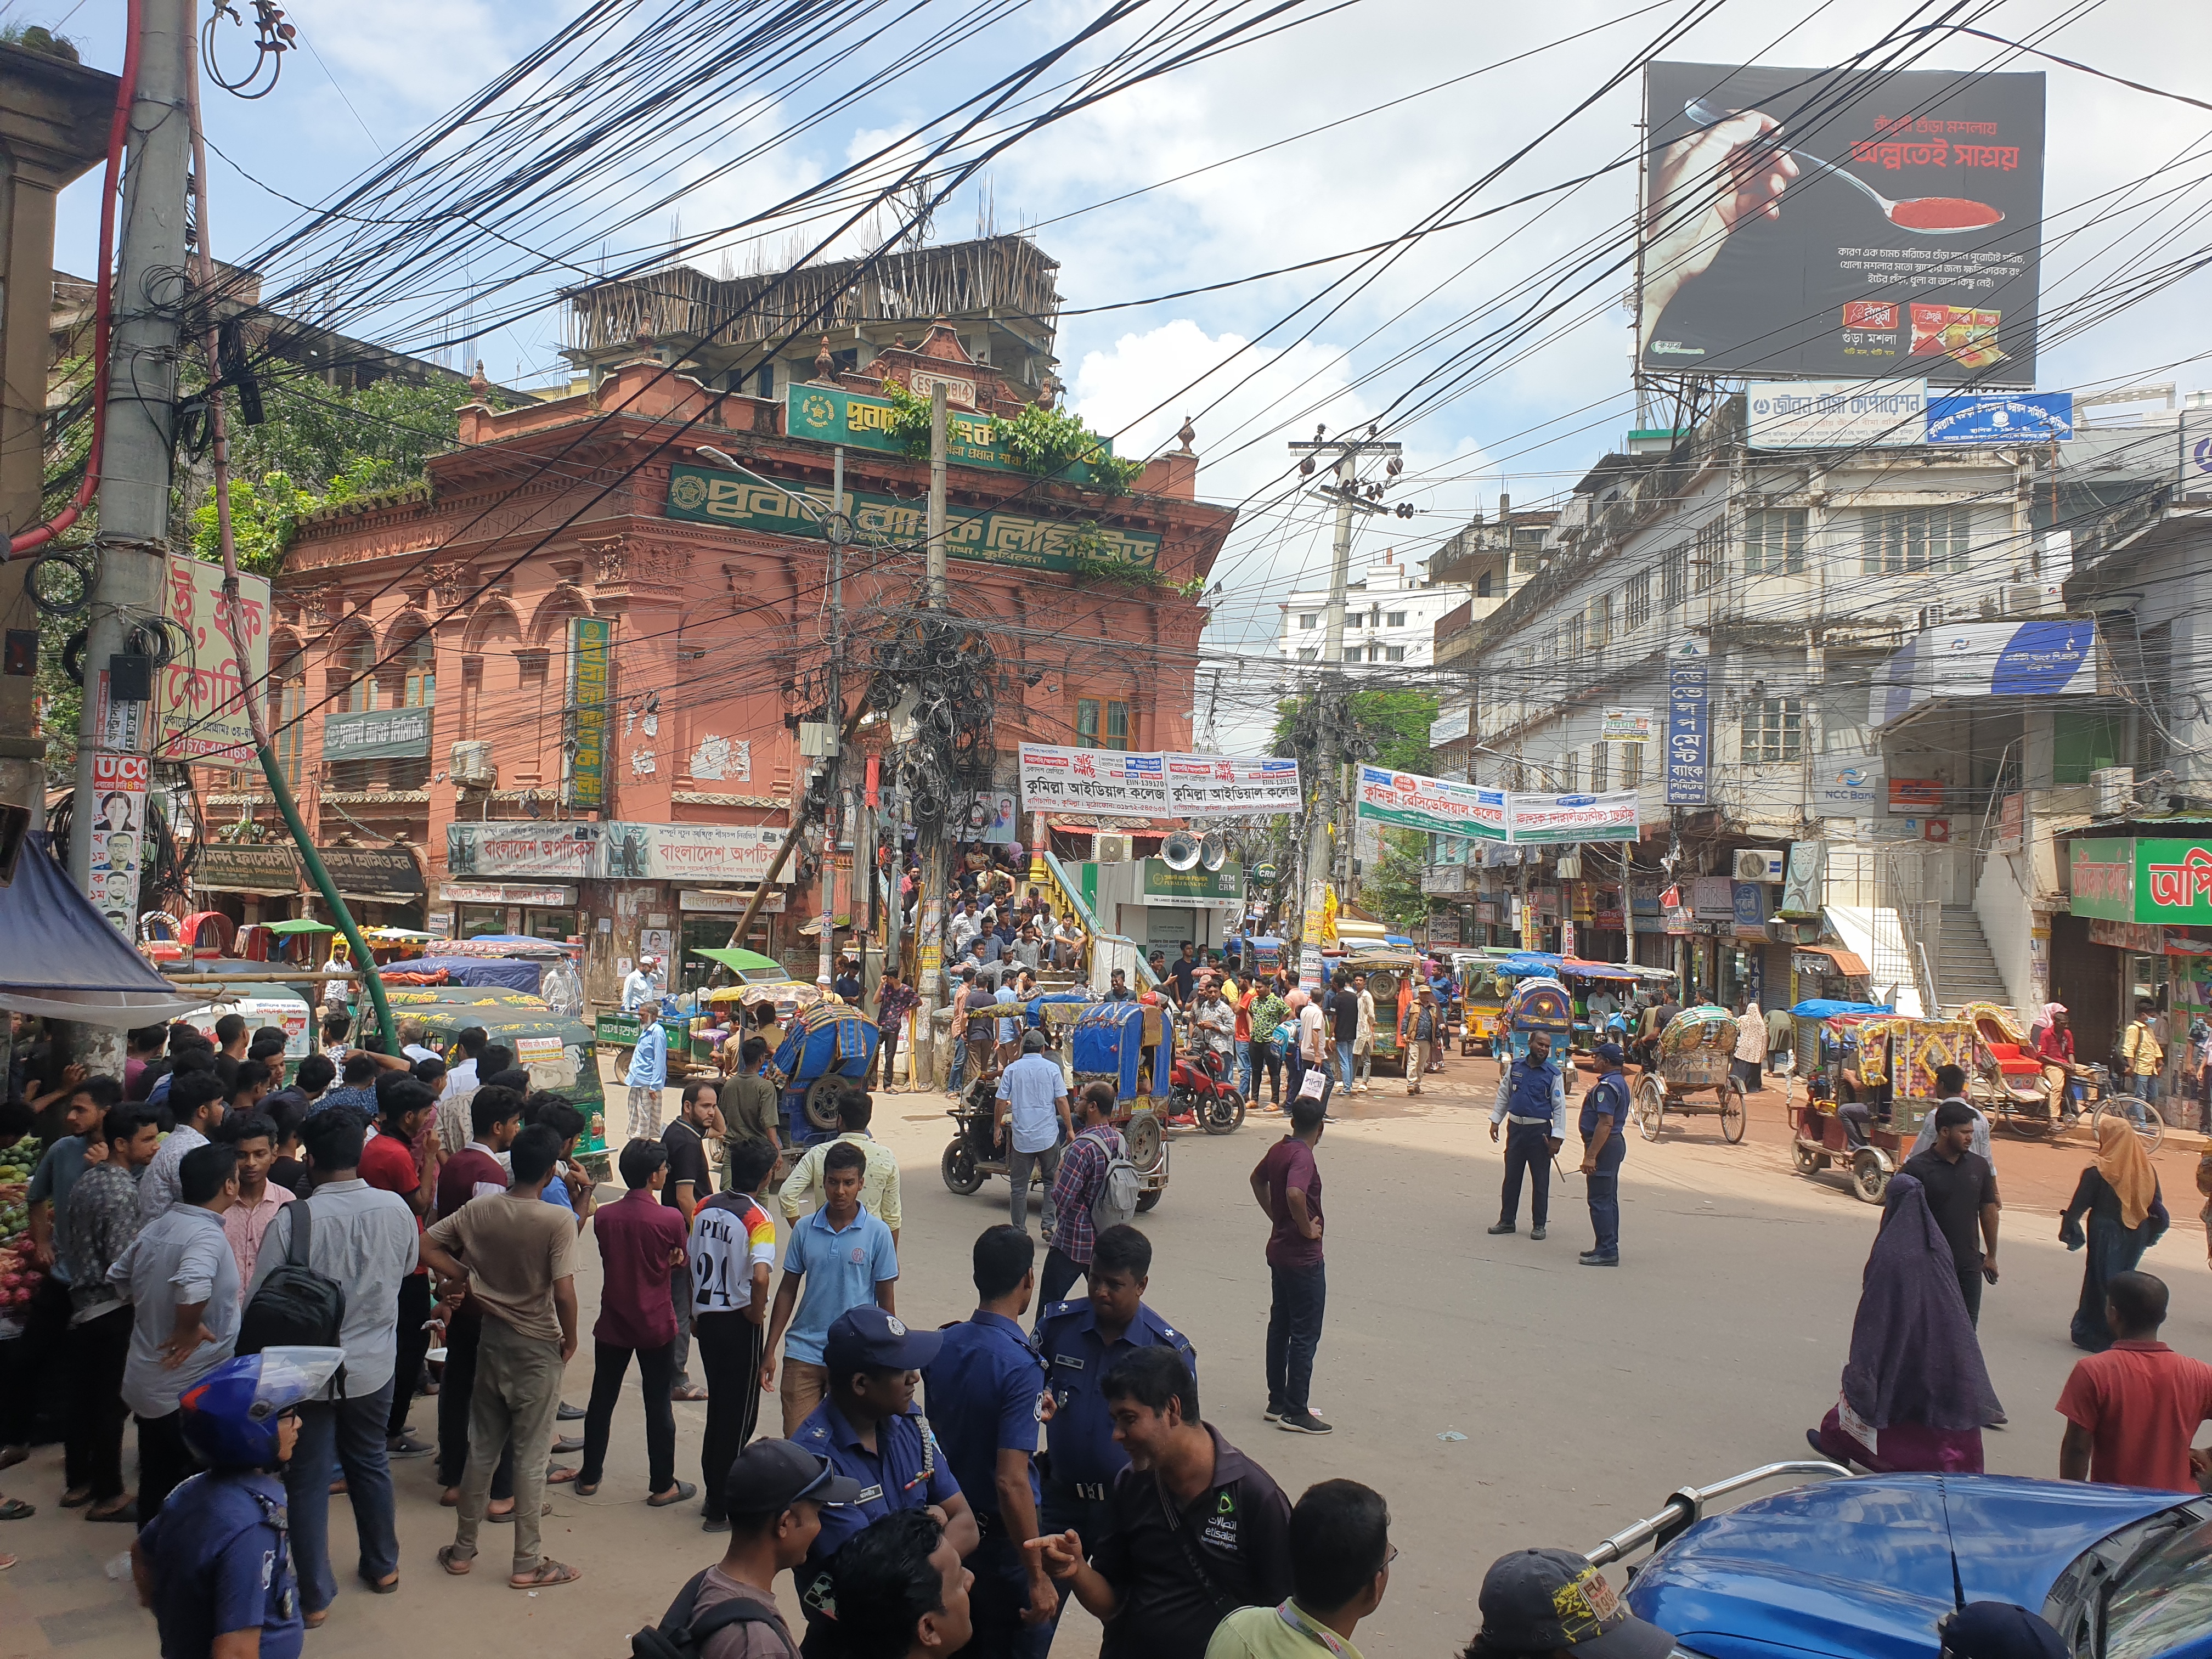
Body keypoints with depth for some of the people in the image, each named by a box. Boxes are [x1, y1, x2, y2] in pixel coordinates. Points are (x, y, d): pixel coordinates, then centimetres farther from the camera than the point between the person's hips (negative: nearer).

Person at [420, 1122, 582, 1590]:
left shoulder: (478, 1210, -6)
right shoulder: (557, 1221, -21)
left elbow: (427, 1246, 0)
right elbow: (563, 1293, -23)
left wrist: (466, 1278, 4)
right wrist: (570, 1339, -6)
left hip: (491, 1337, 5)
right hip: (538, 1346, -4)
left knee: (482, 1447, 18)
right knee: (530, 1456, 6)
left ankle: (463, 1549, 29)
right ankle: (528, 1563, 16)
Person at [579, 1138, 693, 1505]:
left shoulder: (604, 1217, -5)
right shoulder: (671, 1219, -17)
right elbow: (681, 1260, 0)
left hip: (612, 1323, 4)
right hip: (655, 1325, -3)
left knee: (602, 1400, 17)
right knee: (658, 1406, 7)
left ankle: (589, 1477, 29)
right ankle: (662, 1486, 15)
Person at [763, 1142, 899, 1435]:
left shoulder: (877, 1233, -5)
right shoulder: (804, 1230, 1)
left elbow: (886, 1300, 0)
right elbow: (788, 1290, 8)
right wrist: (770, 1350, 6)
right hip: (803, 1353, 2)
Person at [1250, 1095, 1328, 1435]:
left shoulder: (1278, 1150, 5)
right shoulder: (1303, 1156, -22)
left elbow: (1257, 1180, 24)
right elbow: (1295, 1194, -40)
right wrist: (1307, 1228, -24)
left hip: (1279, 1250, 9)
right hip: (1303, 1258, -9)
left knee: (1280, 1326, 15)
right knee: (1305, 1335, -1)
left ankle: (1277, 1403, 24)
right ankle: (1295, 1413, 4)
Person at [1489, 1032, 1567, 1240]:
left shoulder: (1553, 1075, -4)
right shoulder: (1515, 1067, 4)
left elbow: (1560, 1107, -3)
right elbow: (1504, 1095, 14)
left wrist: (1557, 1137, -8)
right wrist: (1496, 1121, 11)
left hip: (1540, 1131, -3)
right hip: (1516, 1127, 3)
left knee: (1540, 1180, 3)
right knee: (1511, 1177, 9)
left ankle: (1539, 1225, 14)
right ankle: (1507, 1221, 19)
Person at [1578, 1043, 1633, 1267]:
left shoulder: (1607, 1086, -19)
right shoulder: (1621, 1083, 15)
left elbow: (1605, 1123, -26)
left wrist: (1591, 1155, -26)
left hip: (1604, 1145, -11)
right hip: (1616, 1143, 11)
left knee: (1600, 1201, -7)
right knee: (1609, 1200, 15)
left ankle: (1607, 1251, -7)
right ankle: (1609, 1248, 20)